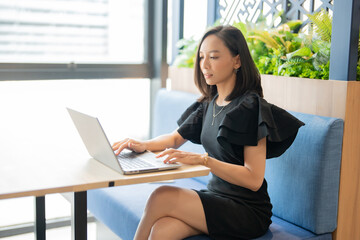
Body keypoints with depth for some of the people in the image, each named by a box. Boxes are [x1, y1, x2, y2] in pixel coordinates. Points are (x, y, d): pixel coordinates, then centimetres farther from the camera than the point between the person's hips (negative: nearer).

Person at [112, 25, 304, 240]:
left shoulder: (250, 107, -15)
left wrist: (203, 159, -29)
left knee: (162, 197, -23)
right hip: (216, 197, 6)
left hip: (247, 212, -6)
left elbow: (254, 179, -20)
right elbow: (176, 138, 21)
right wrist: (143, 145, 0)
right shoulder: (209, 103, 9)